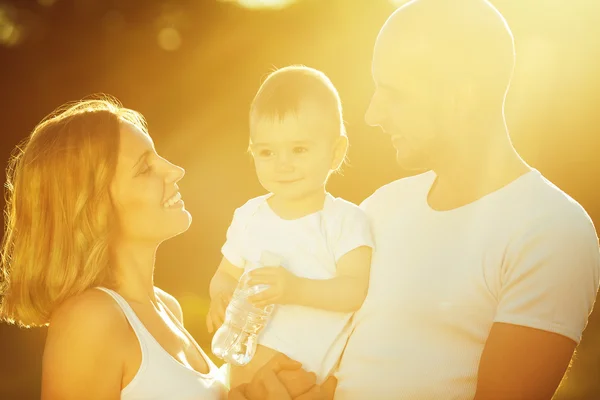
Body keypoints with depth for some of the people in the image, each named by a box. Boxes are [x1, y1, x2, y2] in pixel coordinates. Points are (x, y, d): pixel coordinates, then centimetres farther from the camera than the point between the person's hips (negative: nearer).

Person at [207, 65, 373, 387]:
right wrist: (221, 295, -10)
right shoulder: (249, 216, 3)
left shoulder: (346, 220, -7)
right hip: (255, 357, 3)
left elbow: (357, 290, -17)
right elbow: (226, 274, 13)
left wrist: (296, 289, -30)